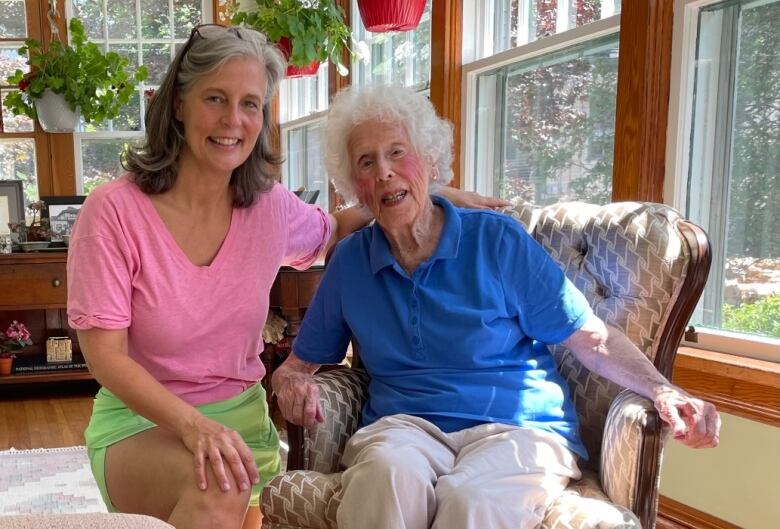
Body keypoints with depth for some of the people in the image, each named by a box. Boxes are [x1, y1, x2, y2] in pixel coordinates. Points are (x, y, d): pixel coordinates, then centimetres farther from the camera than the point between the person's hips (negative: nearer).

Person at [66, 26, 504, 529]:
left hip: (242, 413, 4)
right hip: (141, 418, -4)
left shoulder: (271, 207, -3)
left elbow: (332, 230, 19)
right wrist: (192, 425, -28)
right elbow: (105, 354, -14)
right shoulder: (114, 210, -14)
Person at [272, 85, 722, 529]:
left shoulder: (497, 240, -1)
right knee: (387, 475, -34)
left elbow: (592, 339, 1)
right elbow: (301, 362, 16)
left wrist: (662, 391, -15)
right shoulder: (350, 261, 7)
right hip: (404, 426, 2)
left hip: (519, 427, -1)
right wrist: (291, 380, -6)